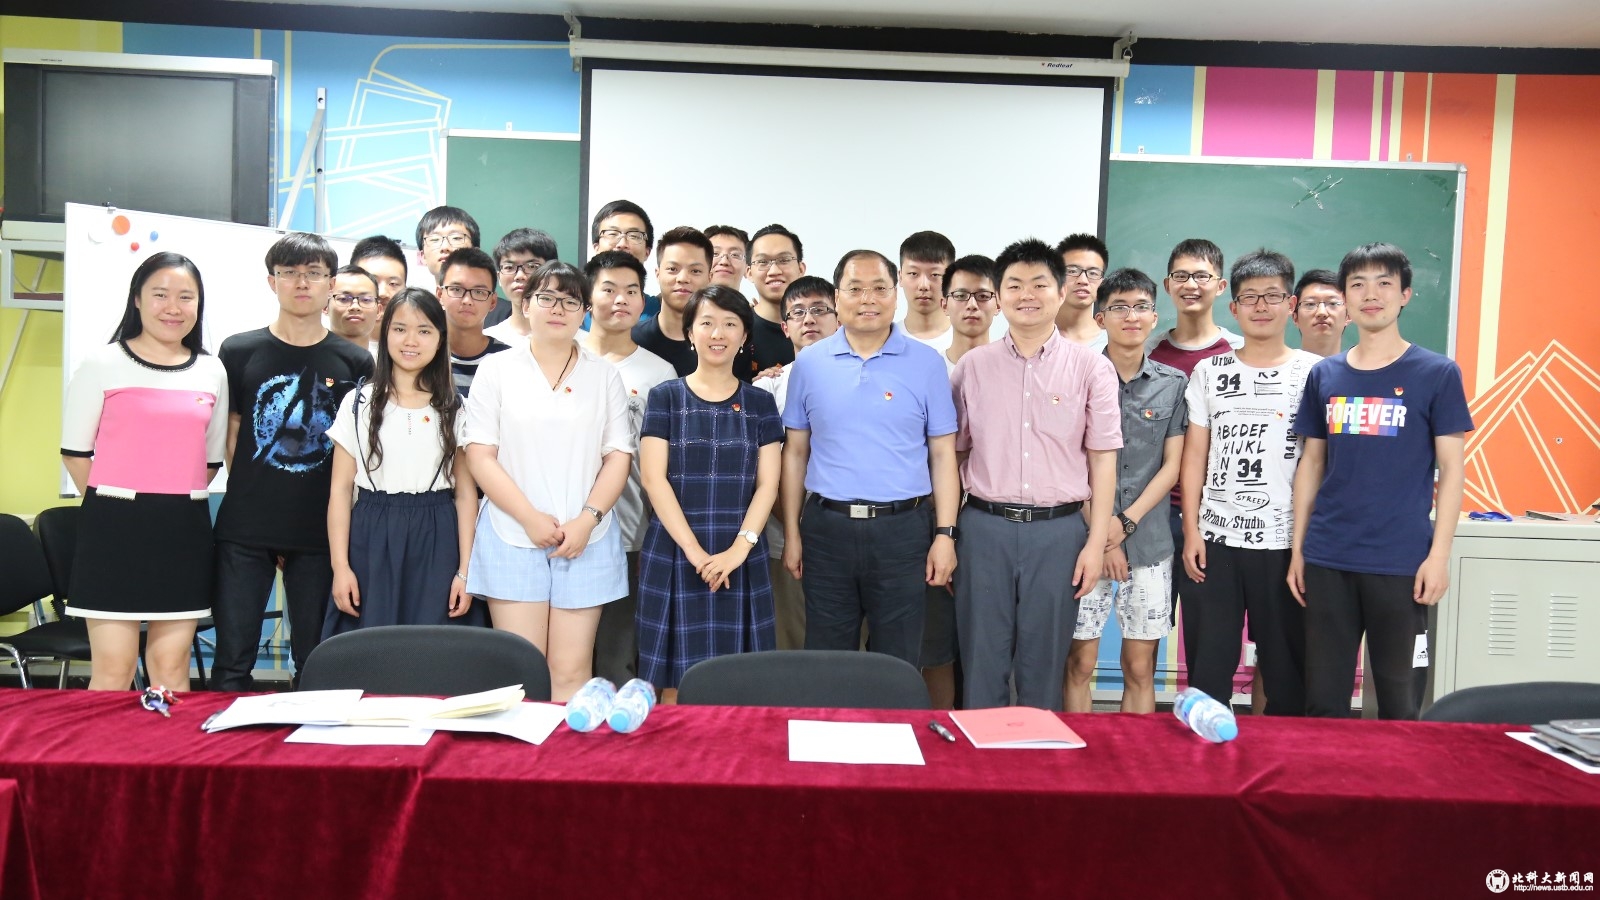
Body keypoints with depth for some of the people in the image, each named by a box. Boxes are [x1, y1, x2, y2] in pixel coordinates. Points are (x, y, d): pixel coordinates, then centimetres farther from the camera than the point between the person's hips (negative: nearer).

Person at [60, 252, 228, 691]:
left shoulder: (212, 372, 9)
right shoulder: (103, 365, 0)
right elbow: (75, 451, 1)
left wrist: (176, 502, 7)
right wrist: (113, 506, 3)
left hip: (185, 529, 3)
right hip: (115, 526, -3)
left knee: (172, 668, 7)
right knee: (113, 669, -1)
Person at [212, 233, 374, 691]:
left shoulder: (355, 362, 4)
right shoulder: (239, 352, 4)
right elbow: (231, 433, 8)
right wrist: (256, 503, 2)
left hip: (321, 533, 0)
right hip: (244, 532, 0)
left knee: (315, 664, 8)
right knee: (232, 661, 4)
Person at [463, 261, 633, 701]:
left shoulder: (604, 375, 10)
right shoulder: (497, 369, 5)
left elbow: (619, 455, 5)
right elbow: (480, 455, 0)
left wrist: (587, 520, -8)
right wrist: (530, 517, -10)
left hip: (586, 539, 1)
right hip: (513, 537, -1)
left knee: (572, 670, 2)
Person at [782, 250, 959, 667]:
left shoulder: (926, 363, 1)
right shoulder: (809, 363, 4)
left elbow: (942, 454, 1)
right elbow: (795, 452, 8)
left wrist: (945, 534, -5)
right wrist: (791, 533, 5)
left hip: (902, 530, -1)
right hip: (827, 527, 1)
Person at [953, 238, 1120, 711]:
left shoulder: (1091, 367, 2)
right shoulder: (972, 366, 6)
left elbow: (1102, 460, 2)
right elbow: (953, 452, 9)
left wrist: (1096, 543, -3)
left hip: (1059, 530, -1)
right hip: (985, 526, 1)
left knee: (1045, 666, 9)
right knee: (982, 660, 8)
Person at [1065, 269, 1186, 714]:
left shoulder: (1173, 383, 8)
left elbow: (1171, 466, 5)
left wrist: (1125, 523, -7)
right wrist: (1100, 533, -8)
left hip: (1149, 541, 2)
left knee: (1140, 667, 6)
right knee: (1080, 661, 2)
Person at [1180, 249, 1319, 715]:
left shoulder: (1312, 371, 3)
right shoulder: (1209, 371, 8)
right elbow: (1194, 456, 7)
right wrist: (1191, 532, 0)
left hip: (1284, 542, -1)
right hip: (1214, 539, 1)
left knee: (1286, 667, 6)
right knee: (1207, 664, 6)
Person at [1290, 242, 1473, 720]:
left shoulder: (1437, 373, -1)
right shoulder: (1324, 375, 8)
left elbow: (1451, 469, -2)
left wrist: (1439, 554, -9)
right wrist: (1298, 548, 8)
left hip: (1400, 563, -3)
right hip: (1326, 559, 3)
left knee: (1398, 695, 9)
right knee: (1322, 696, 9)